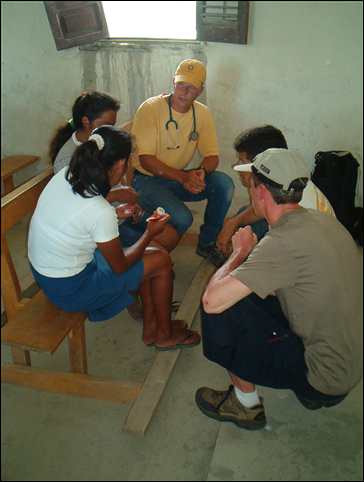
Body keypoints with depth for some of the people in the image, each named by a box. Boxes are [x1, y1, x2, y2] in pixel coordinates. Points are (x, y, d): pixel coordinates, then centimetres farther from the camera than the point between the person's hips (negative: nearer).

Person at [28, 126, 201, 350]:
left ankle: (150, 327, 28)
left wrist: (117, 215, 10)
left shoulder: (64, 176, -8)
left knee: (149, 251, 16)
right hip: (70, 290, -8)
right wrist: (150, 234, -3)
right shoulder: (100, 212, -30)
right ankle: (165, 334, 23)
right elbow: (119, 267, -15)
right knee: (161, 260, 2)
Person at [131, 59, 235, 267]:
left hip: (178, 179, 5)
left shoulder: (202, 113, -1)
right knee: (182, 218, -30)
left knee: (224, 184, -19)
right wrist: (183, 177, -32)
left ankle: (207, 243, 1)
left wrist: (201, 172, -26)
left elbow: (212, 156, -1)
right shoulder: (151, 108, -16)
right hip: (146, 179, -5)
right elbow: (145, 159, -20)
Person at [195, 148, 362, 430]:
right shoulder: (322, 220, -2)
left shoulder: (284, 242, -27)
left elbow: (212, 300, -30)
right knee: (246, 291, 16)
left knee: (221, 307, -13)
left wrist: (240, 253, -12)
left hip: (325, 380, -8)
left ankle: (246, 405, 9)